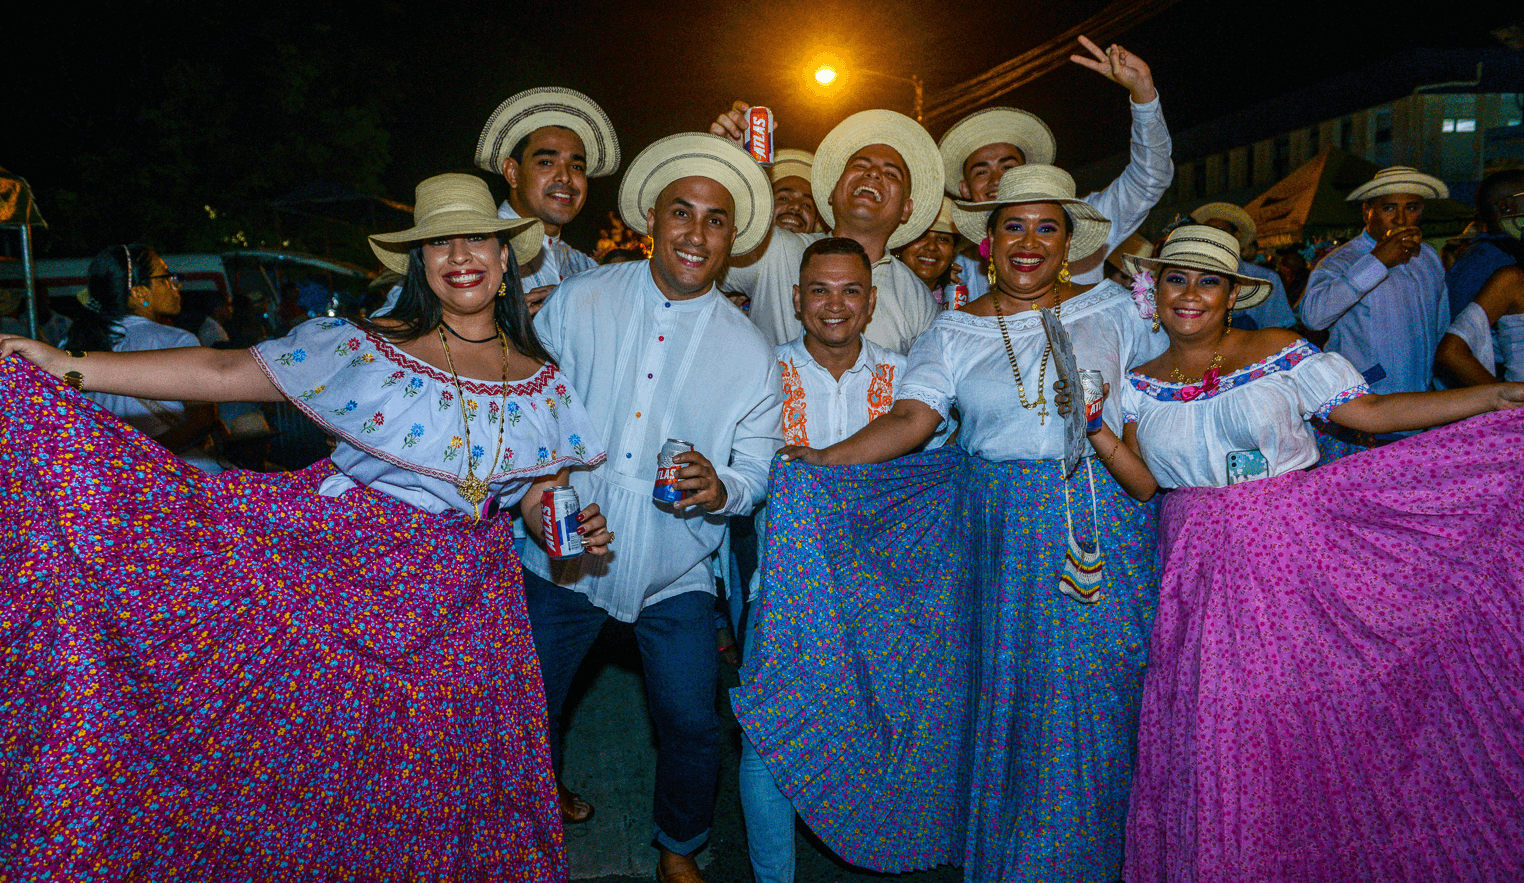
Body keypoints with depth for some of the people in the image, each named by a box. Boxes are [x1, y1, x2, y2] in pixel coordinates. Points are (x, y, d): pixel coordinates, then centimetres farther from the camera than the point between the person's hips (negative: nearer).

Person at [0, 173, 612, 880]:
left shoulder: (543, 383, 4)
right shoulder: (364, 345, -5)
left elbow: (539, 499, 11)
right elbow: (225, 373, -8)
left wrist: (577, 529, -11)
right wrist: (73, 369, -14)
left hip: (462, 607, 2)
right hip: (336, 552, -2)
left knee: (430, 780, 11)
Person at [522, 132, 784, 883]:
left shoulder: (748, 352, -4)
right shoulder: (578, 302, -5)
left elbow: (756, 468, 0)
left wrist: (719, 487, -22)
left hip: (675, 575, 0)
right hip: (563, 560, 0)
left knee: (693, 726, 6)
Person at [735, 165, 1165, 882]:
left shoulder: (1111, 308, 5)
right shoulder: (955, 331, 3)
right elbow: (911, 419, -11)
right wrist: (821, 460, -24)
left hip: (1105, 520, 0)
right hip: (999, 528, 0)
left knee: (1091, 696, 6)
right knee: (1003, 691, 4)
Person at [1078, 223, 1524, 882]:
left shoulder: (1279, 352, -1)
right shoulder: (1139, 385, 5)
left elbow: (1371, 412, -4)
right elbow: (1143, 484, 1)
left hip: (1297, 548, -1)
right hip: (1204, 567, 1)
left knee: (1313, 704, 3)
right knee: (1218, 722, 2)